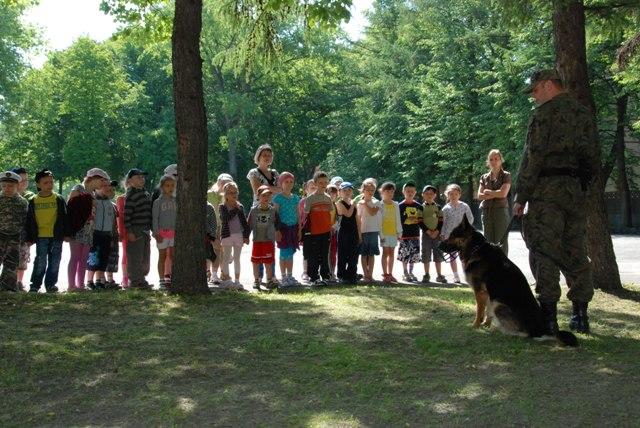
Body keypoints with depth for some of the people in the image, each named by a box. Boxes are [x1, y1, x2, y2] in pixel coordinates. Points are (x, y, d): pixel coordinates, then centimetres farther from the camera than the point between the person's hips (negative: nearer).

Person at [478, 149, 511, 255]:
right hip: (487, 212, 4)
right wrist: (495, 194, -6)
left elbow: (503, 193, -10)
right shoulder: (484, 177, 14)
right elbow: (479, 195, 4)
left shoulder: (506, 176, 3)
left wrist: (488, 192, 0)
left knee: (501, 242, -5)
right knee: (488, 242, 5)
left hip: (501, 211, -4)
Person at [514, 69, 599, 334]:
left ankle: (548, 317, -6)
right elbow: (592, 159, 17)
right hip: (578, 192, 7)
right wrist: (582, 186, 19)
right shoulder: (585, 113, 16)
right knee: (576, 252, 10)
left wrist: (521, 196, -9)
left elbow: (533, 157, -12)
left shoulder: (546, 112, -7)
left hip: (548, 190, -7)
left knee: (544, 253, -4)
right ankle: (581, 316, 14)